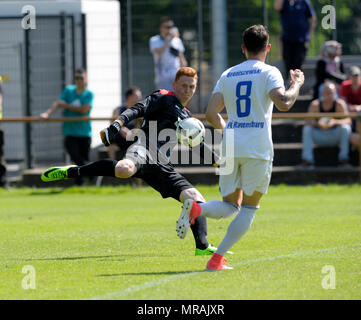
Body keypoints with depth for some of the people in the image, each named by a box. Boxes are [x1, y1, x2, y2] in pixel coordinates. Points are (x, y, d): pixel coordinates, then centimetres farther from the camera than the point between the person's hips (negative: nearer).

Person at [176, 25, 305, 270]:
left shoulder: (228, 75, 14)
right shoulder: (269, 73, 0)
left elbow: (211, 114, 9)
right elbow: (283, 103, -16)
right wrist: (297, 84, 2)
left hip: (230, 148, 4)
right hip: (258, 149, -4)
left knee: (230, 207, 14)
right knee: (249, 208, 7)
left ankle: (196, 208, -18)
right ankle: (218, 258, -5)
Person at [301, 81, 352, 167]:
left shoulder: (339, 104, -11)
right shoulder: (315, 104, -8)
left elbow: (348, 121, -21)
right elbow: (308, 122, -16)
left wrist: (335, 122, -40)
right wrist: (317, 123, -39)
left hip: (335, 137, -1)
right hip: (320, 139, 1)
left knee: (345, 128, -29)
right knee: (307, 129, -24)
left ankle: (343, 158, -27)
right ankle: (307, 159, -27)